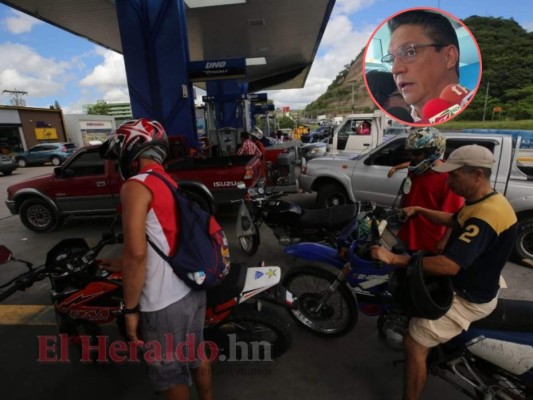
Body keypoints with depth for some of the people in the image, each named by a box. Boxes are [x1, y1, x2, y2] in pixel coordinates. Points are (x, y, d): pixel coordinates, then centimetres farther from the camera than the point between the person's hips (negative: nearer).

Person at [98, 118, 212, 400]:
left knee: (170, 375, 15)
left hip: (165, 302, -8)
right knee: (197, 356, 26)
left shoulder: (136, 185, -15)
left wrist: (130, 308, -13)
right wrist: (124, 266, 21)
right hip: (193, 289, 8)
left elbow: (136, 252, -23)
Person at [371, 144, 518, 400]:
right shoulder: (483, 202, 1)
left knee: (414, 343, -12)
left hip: (468, 298, -10)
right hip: (465, 284, 11)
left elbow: (449, 266, -39)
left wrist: (393, 259, -38)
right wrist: (419, 210, 8)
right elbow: (453, 220, 20)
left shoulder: (486, 215, -32)